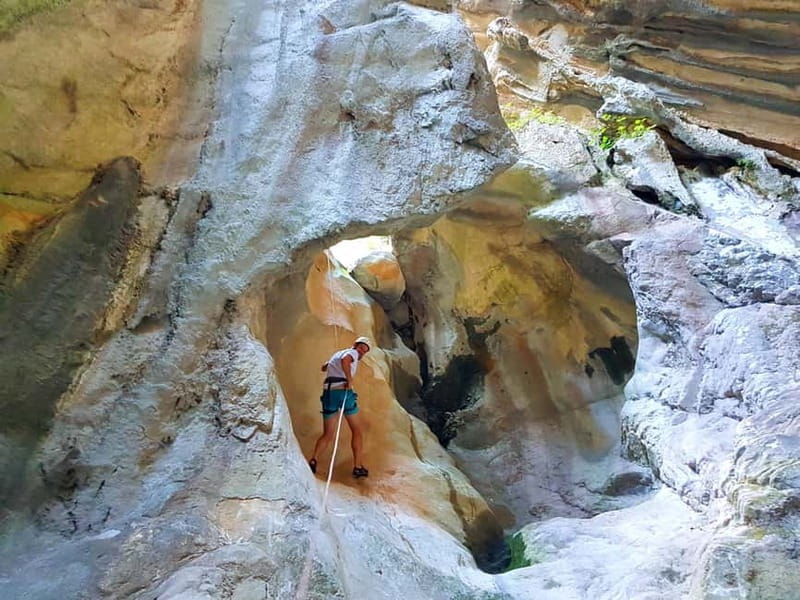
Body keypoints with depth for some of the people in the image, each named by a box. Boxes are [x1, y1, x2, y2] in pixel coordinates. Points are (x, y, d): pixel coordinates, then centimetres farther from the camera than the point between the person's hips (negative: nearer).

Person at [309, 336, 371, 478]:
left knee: (328, 435, 11)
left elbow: (324, 367, 45)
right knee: (358, 430, 8)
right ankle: (358, 467, 4)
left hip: (328, 392, 6)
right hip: (344, 391, -6)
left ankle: (313, 459, -13)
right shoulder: (352, 352, 4)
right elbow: (345, 360, -22)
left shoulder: (337, 353, 27)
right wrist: (349, 380, -17)